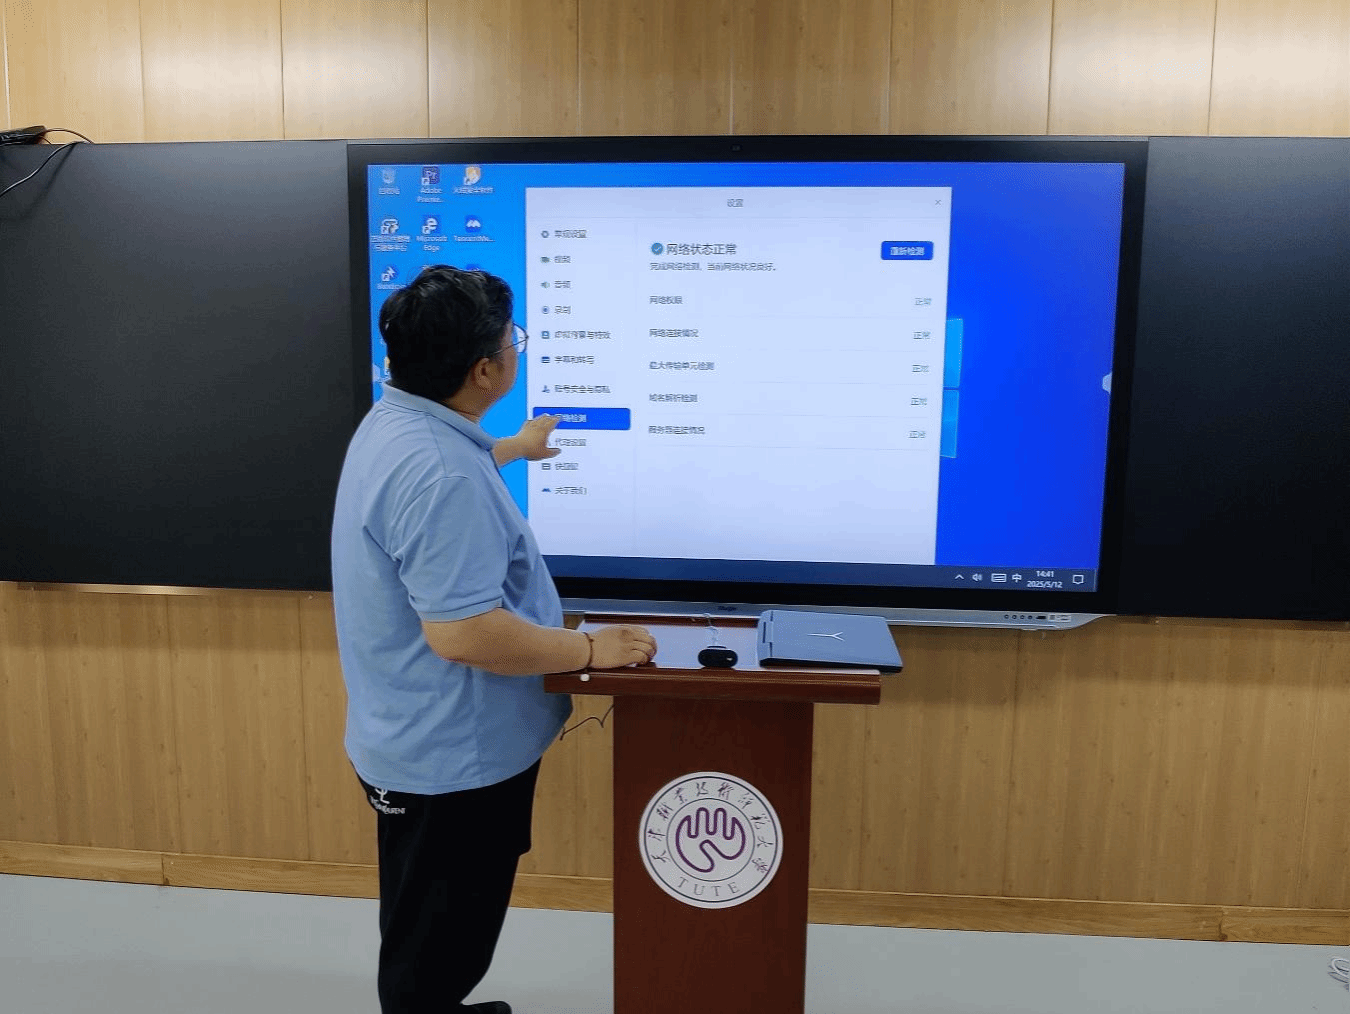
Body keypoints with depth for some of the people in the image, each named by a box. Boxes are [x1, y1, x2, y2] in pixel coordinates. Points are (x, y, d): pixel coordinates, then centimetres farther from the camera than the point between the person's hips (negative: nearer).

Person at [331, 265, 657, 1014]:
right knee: (435, 949, 12)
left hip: (429, 743, 10)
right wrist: (592, 651, -21)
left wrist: (518, 447, 44)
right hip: (453, 757, -10)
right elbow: (462, 633, -33)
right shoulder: (436, 474, -31)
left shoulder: (397, 423, 4)